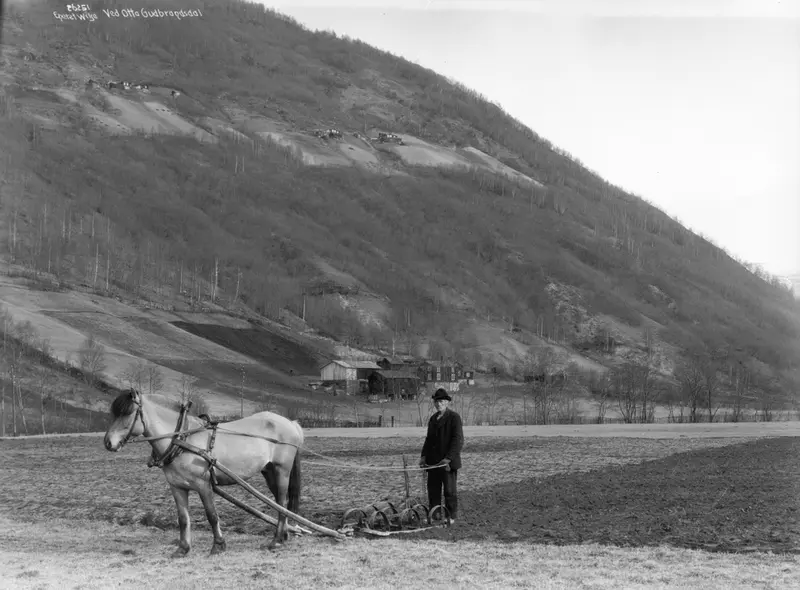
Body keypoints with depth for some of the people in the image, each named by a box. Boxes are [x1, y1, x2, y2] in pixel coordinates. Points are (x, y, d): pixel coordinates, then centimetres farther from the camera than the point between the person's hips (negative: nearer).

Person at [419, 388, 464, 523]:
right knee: (433, 490, 8)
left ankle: (451, 517, 11)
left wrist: (448, 458, -20)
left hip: (448, 462, -6)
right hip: (433, 461, 6)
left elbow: (458, 440, -13)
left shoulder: (454, 417, -7)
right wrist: (424, 455, 7)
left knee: (450, 491, 2)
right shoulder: (433, 418, 15)